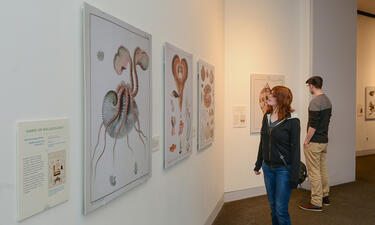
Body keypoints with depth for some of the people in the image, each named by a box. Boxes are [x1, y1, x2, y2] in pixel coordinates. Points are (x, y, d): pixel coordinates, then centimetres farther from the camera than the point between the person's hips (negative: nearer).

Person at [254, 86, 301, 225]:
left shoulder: (292, 120, -13)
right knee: (273, 206, 16)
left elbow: (295, 149, -12)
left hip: (283, 169, -6)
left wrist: (294, 176, -13)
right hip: (268, 167, 6)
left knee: (281, 209, 0)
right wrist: (258, 164, 17)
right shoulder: (266, 117, 5)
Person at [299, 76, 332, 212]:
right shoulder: (327, 100, 10)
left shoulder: (315, 102, -19)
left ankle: (316, 203, 4)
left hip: (314, 142, -9)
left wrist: (306, 141, -14)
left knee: (314, 172, -2)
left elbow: (313, 125, -22)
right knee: (322, 169, 18)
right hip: (324, 140, 9)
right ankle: (325, 197, 30)